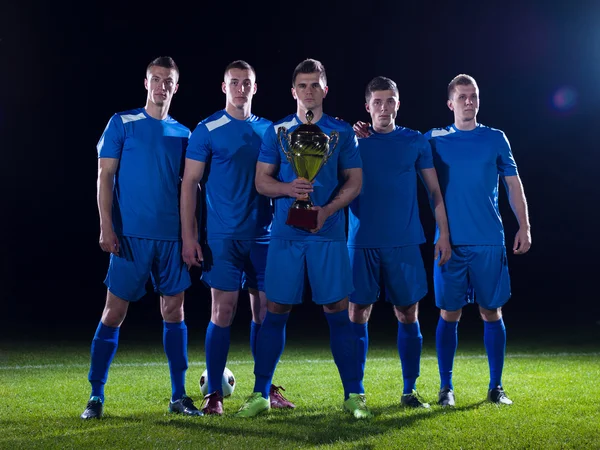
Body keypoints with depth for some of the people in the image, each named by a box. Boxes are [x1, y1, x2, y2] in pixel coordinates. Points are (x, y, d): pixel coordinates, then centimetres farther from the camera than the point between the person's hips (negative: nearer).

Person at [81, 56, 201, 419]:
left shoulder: (183, 134, 12)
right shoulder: (122, 123, 2)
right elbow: (105, 176, -2)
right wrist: (107, 227, -10)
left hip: (172, 236, 4)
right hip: (131, 235, -3)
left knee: (174, 311, 4)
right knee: (115, 312, -2)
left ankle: (179, 395, 12)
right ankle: (96, 396, 8)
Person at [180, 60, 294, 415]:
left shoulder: (269, 130, 10)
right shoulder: (207, 131, -2)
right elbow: (190, 183, -4)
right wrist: (188, 236, -10)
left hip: (263, 234, 4)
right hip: (224, 236, -4)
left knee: (265, 310, 7)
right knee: (223, 312, -3)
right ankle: (214, 393, 7)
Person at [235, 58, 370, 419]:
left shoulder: (342, 132, 7)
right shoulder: (277, 131, 9)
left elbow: (354, 182, 5)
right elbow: (262, 181, 6)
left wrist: (327, 210, -12)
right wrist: (289, 188, -15)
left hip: (329, 234, 0)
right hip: (286, 234, 1)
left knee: (338, 311, -1)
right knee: (276, 312, 2)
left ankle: (354, 394, 7)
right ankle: (261, 394, 12)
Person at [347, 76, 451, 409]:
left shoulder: (416, 141, 7)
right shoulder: (354, 141, 6)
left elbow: (434, 190, 9)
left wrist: (443, 233, 1)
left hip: (404, 244, 1)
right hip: (363, 243, 0)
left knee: (408, 315, 4)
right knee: (358, 315, 0)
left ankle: (409, 391, 14)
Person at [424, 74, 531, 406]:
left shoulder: (495, 138, 7)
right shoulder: (435, 139, 6)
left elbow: (513, 184, 7)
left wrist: (524, 227, -1)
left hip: (489, 242, 0)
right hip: (450, 242, 0)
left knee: (491, 311, 3)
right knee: (449, 313, 1)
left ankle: (496, 387, 13)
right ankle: (446, 387, 11)